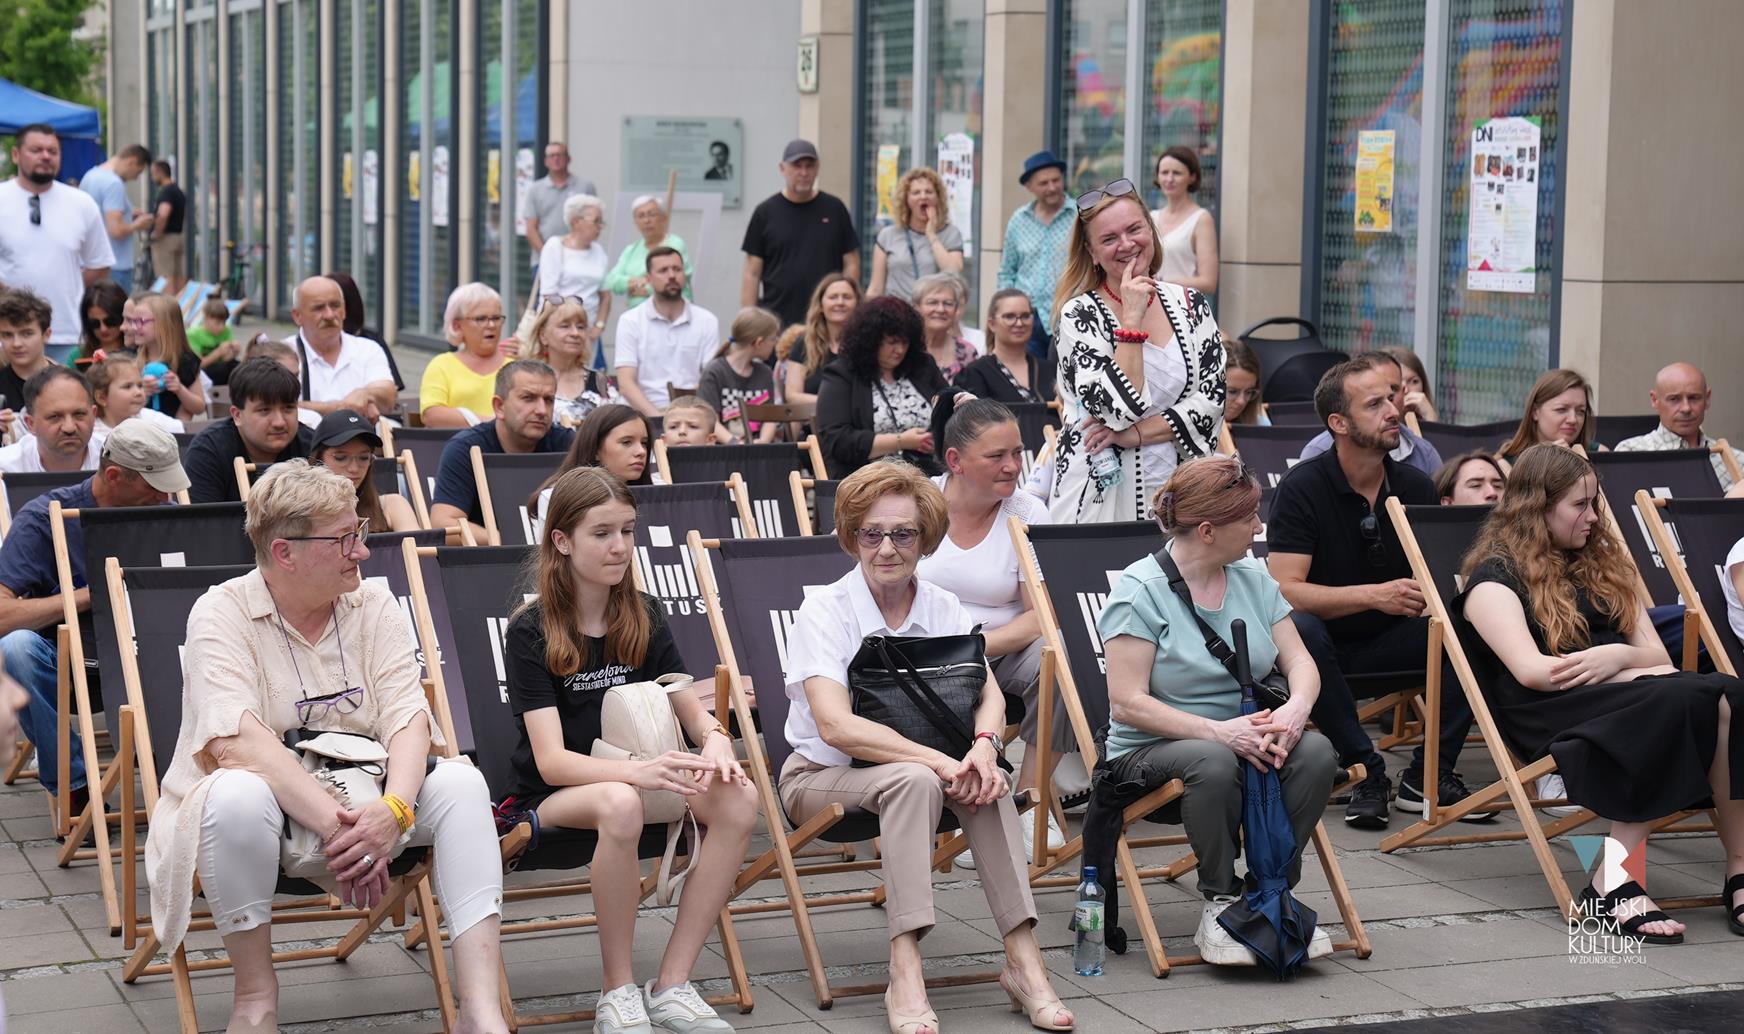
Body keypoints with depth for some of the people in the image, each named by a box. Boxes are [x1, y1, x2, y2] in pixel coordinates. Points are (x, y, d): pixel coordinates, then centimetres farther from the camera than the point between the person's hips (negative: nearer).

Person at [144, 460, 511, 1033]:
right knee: (239, 793, -36)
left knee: (460, 781, -21)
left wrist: (391, 810, -30)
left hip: (366, 797, 4)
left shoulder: (374, 605, 2)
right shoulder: (222, 613, -10)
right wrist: (337, 825, -35)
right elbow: (238, 741, -24)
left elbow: (408, 719, -9)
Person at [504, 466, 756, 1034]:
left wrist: (715, 742, -19)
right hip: (552, 798, -5)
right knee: (620, 804, -39)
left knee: (738, 798, -24)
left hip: (639, 778, 5)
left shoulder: (644, 617, 5)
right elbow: (552, 760, -20)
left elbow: (693, 711, 8)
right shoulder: (531, 632, -11)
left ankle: (671, 985, -20)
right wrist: (639, 770, -39)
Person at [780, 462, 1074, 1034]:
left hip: (917, 769, 4)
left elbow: (989, 693, -6)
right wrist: (939, 761, -33)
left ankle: (1023, 957, -28)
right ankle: (904, 973, -40)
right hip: (820, 774, -4)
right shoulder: (826, 610, -14)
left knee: (981, 779, -28)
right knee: (914, 780, -35)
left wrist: (984, 744, -30)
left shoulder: (944, 609, 3)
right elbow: (835, 726, -26)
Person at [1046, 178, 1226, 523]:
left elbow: (1213, 397, -1)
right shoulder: (1080, 314, -6)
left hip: (1173, 490, 3)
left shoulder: (1189, 304, 5)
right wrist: (1132, 318, -17)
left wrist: (1137, 433, -11)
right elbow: (1119, 407, -18)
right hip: (1099, 493, -3)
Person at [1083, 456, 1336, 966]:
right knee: (1214, 762, -37)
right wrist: (1218, 731, -27)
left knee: (1316, 751, -24)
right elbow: (1127, 704, -16)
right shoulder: (1140, 589, -10)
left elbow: (1298, 660, 7)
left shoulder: (1252, 576, 9)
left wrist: (1297, 707, -18)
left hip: (1244, 740, 5)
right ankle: (1219, 904, -19)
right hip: (1153, 752, -5)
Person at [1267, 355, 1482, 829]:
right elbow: (1284, 589, -21)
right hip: (1329, 645, -4)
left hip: (1392, 642, 4)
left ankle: (1429, 774, -12)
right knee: (1298, 630, -37)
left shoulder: (1416, 486, 2)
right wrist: (1374, 595, -31)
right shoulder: (1302, 487, -13)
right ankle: (1365, 770, -23)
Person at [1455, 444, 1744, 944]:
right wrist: (1636, 669, -6)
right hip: (1552, 714, -6)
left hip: (1624, 696, 6)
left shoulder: (1600, 563, 27)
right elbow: (1532, 670, -9)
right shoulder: (1494, 576, 6)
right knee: (1693, 701, -34)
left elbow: (1656, 653, 19)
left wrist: (1618, 657, -6)